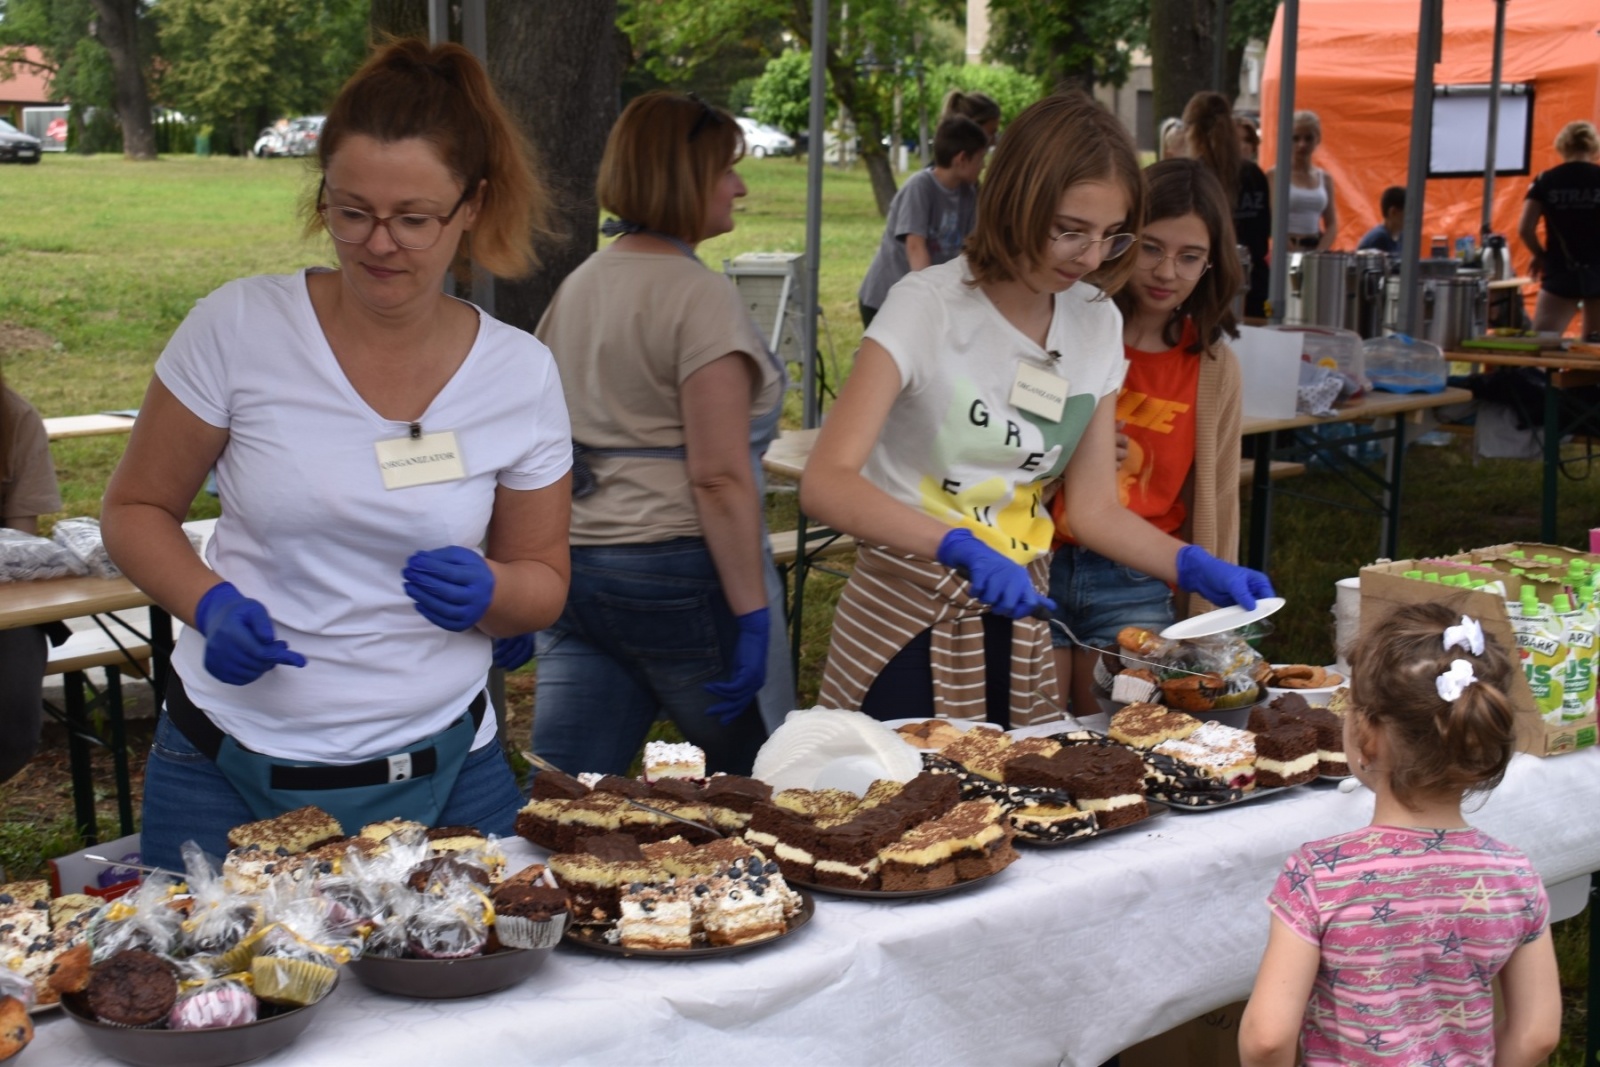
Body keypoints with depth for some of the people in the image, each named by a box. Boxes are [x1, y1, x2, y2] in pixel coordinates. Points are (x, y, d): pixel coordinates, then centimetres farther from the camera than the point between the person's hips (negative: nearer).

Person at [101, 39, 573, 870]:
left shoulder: (521, 375, -4)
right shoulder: (237, 327, -8)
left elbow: (544, 579, 7)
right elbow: (135, 509, 3)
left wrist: (487, 592, -16)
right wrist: (211, 606, -16)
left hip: (441, 771, 1)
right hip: (226, 770, -1)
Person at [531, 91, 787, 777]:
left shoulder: (575, 288, 14)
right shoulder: (698, 295, -11)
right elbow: (719, 477, -18)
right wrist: (751, 615, -15)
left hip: (572, 565, 8)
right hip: (676, 575, -7)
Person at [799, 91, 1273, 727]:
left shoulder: (1098, 324, 3)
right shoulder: (929, 306, -15)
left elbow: (1094, 509, 6)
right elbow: (826, 484, -25)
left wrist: (1196, 568, -10)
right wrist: (961, 549, -38)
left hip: (1018, 621, 5)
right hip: (908, 624, -5)